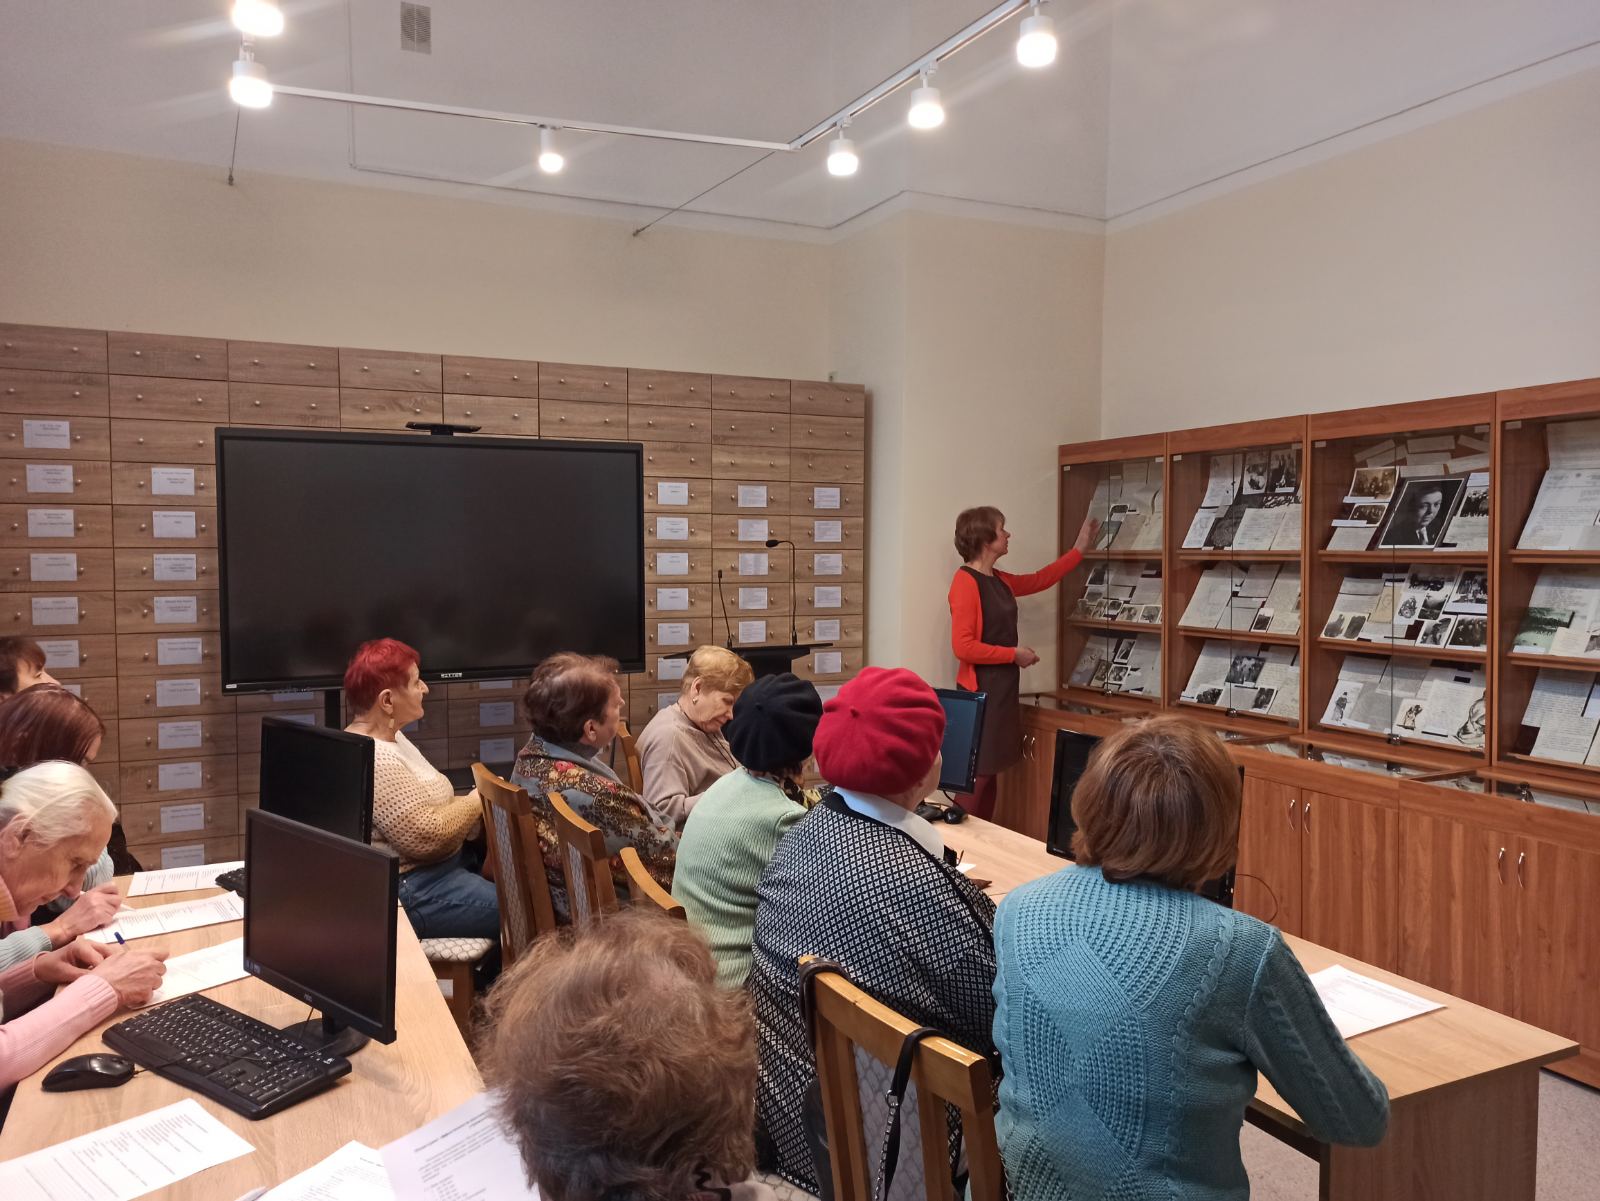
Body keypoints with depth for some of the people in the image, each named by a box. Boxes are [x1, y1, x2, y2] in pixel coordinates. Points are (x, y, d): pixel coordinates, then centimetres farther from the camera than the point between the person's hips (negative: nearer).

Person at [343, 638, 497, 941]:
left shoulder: (390, 737, 9)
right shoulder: (372, 758, -24)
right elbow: (425, 835, -26)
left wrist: (478, 803, -4)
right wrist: (479, 799, -12)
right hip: (409, 891, -10)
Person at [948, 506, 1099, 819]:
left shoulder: (999, 581, 12)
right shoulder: (966, 582, -15)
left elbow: (1041, 580, 29)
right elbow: (963, 647, -21)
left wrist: (1080, 547, 32)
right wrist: (1014, 654, -13)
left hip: (1002, 690, 9)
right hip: (980, 693, -9)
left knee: (989, 776, 11)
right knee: (975, 779, -8)